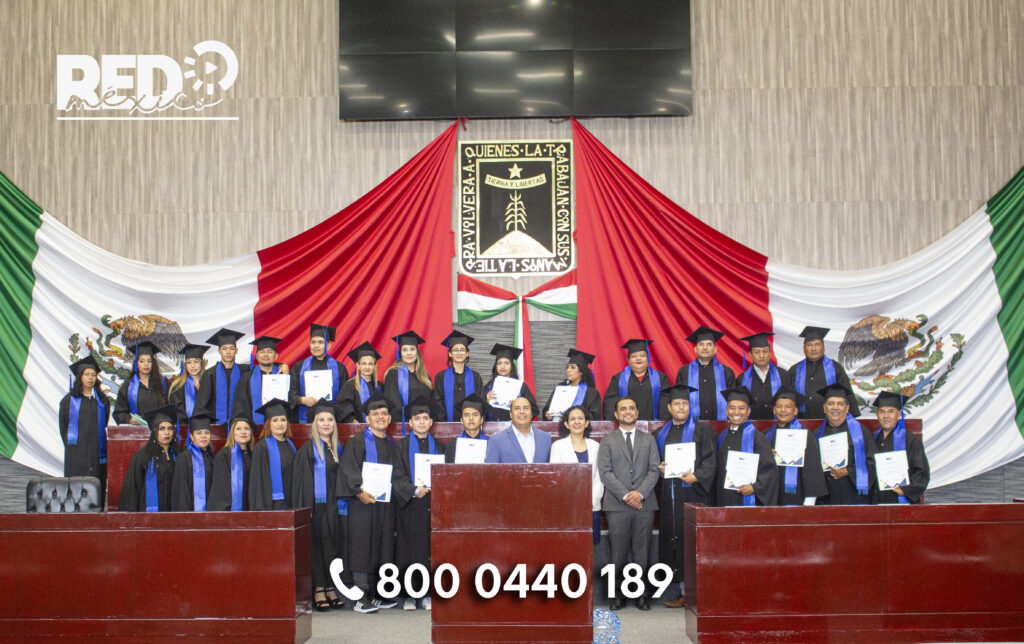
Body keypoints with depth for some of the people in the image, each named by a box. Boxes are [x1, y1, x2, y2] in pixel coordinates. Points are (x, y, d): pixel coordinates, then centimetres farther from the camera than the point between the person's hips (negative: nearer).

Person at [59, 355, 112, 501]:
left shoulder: (102, 400, 9)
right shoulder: (69, 399, 3)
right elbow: (62, 425, 7)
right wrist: (69, 445, 5)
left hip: (97, 450, 2)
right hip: (76, 451, -2)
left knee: (97, 486, 0)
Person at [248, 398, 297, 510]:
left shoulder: (290, 445, 13)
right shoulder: (262, 447, -6)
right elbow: (257, 479, -10)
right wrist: (261, 509, -16)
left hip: (290, 505, 6)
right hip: (272, 505, -6)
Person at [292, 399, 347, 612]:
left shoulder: (338, 449, 13)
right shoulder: (308, 449, -3)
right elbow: (302, 481, -8)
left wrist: (343, 506, 10)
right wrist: (306, 509, -17)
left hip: (336, 507, 5)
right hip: (317, 507, -5)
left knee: (334, 547, 7)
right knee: (317, 548, -3)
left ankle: (331, 589, 15)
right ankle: (318, 591, 4)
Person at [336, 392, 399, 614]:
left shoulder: (391, 445, 17)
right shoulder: (357, 442, 0)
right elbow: (349, 470, -10)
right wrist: (360, 492, -22)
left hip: (385, 504, 6)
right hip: (363, 503, -6)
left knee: (382, 549, 6)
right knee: (363, 549, -6)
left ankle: (375, 595, 14)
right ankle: (362, 598, -3)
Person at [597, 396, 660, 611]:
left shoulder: (648, 440, 14)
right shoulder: (607, 441, 9)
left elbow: (654, 470, 5)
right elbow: (605, 473, -1)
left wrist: (641, 493, -11)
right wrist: (625, 495, -12)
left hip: (644, 504, 2)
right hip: (617, 505, -2)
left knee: (642, 550, 3)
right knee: (618, 551, -2)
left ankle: (640, 593, 11)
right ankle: (616, 593, 8)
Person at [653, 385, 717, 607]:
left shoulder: (702, 430, 3)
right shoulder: (661, 433, 17)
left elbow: (711, 460, -5)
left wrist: (696, 476, -19)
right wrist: (659, 467, -1)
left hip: (694, 493, -5)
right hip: (670, 496, 5)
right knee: (674, 538, 3)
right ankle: (684, 588, 9)